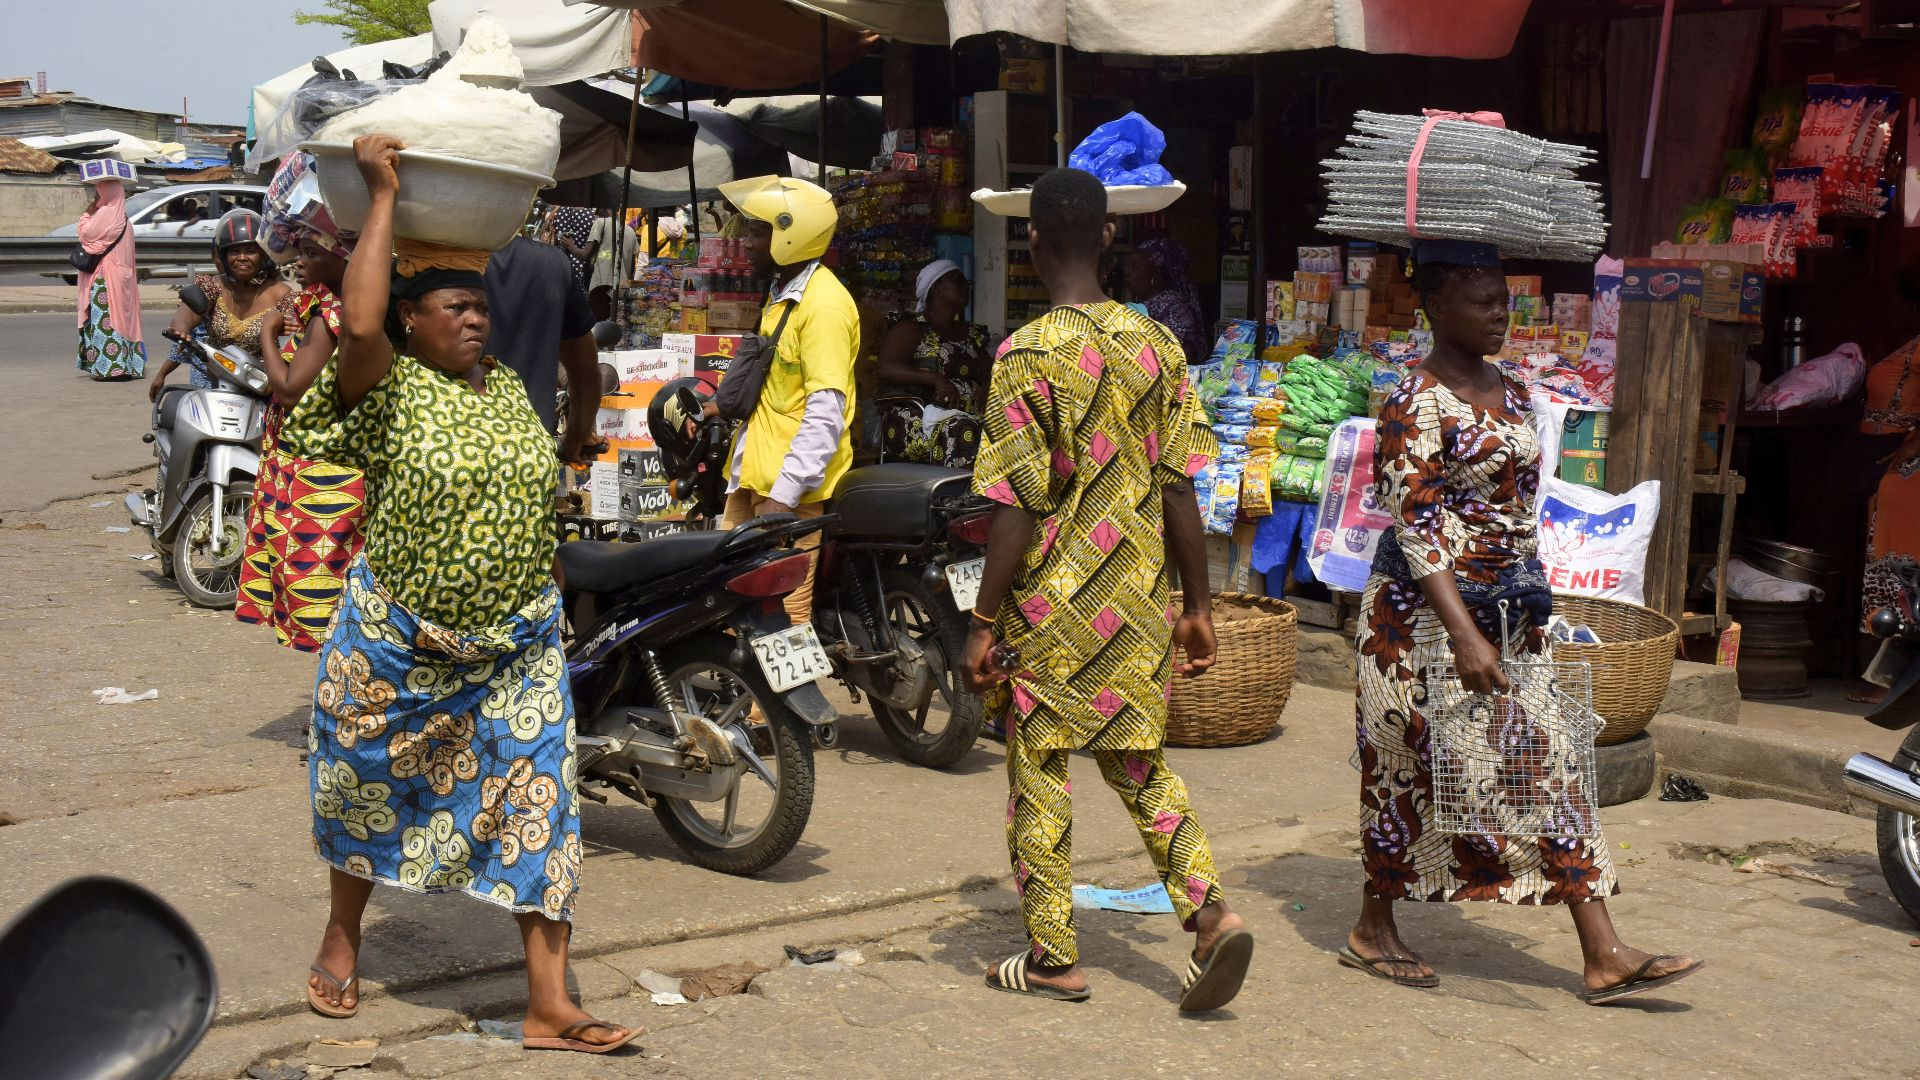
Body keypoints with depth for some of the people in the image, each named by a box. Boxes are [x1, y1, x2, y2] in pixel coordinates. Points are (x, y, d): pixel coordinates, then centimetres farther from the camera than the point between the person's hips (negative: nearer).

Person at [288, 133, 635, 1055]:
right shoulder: (386, 390, -13)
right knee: (368, 793, 16)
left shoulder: (508, 386, 6)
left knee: (536, 803, -2)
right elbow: (358, 323, -32)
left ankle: (548, 1006, 1)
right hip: (395, 647, -4)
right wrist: (382, 198, -26)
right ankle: (342, 937, 43)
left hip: (516, 648, 4)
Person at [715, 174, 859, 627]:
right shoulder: (782, 293, 17)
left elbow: (826, 411, -22)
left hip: (793, 487, -10)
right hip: (755, 476, 10)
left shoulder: (823, 304, -16)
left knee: (783, 617, -10)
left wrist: (784, 494, -25)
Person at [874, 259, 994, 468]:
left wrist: (985, 386, -1)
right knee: (964, 432, -36)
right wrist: (936, 379, -19)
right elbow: (884, 368, -9)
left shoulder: (971, 334, 25)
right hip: (918, 419, -6)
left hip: (968, 417, 6)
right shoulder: (911, 330, 4)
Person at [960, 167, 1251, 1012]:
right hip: (1141, 597, 5)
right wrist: (1197, 605, 11)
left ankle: (1053, 956, 15)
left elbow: (1019, 506, -16)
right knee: (1138, 764, 16)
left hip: (1053, 599, -5)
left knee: (1038, 771, 9)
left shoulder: (1028, 355, -14)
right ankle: (1210, 912, -1)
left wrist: (984, 622, -10)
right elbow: (1179, 489, 4)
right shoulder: (1157, 346, 2)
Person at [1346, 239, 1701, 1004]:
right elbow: (1415, 527, -21)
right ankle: (1373, 928, 23)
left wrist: (1525, 608, 18)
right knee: (1411, 767, 4)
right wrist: (1465, 637, -27)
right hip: (1426, 612, -8)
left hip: (1509, 611, 8)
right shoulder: (1417, 405, -15)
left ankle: (1603, 954, 4)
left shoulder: (1509, 394, 11)